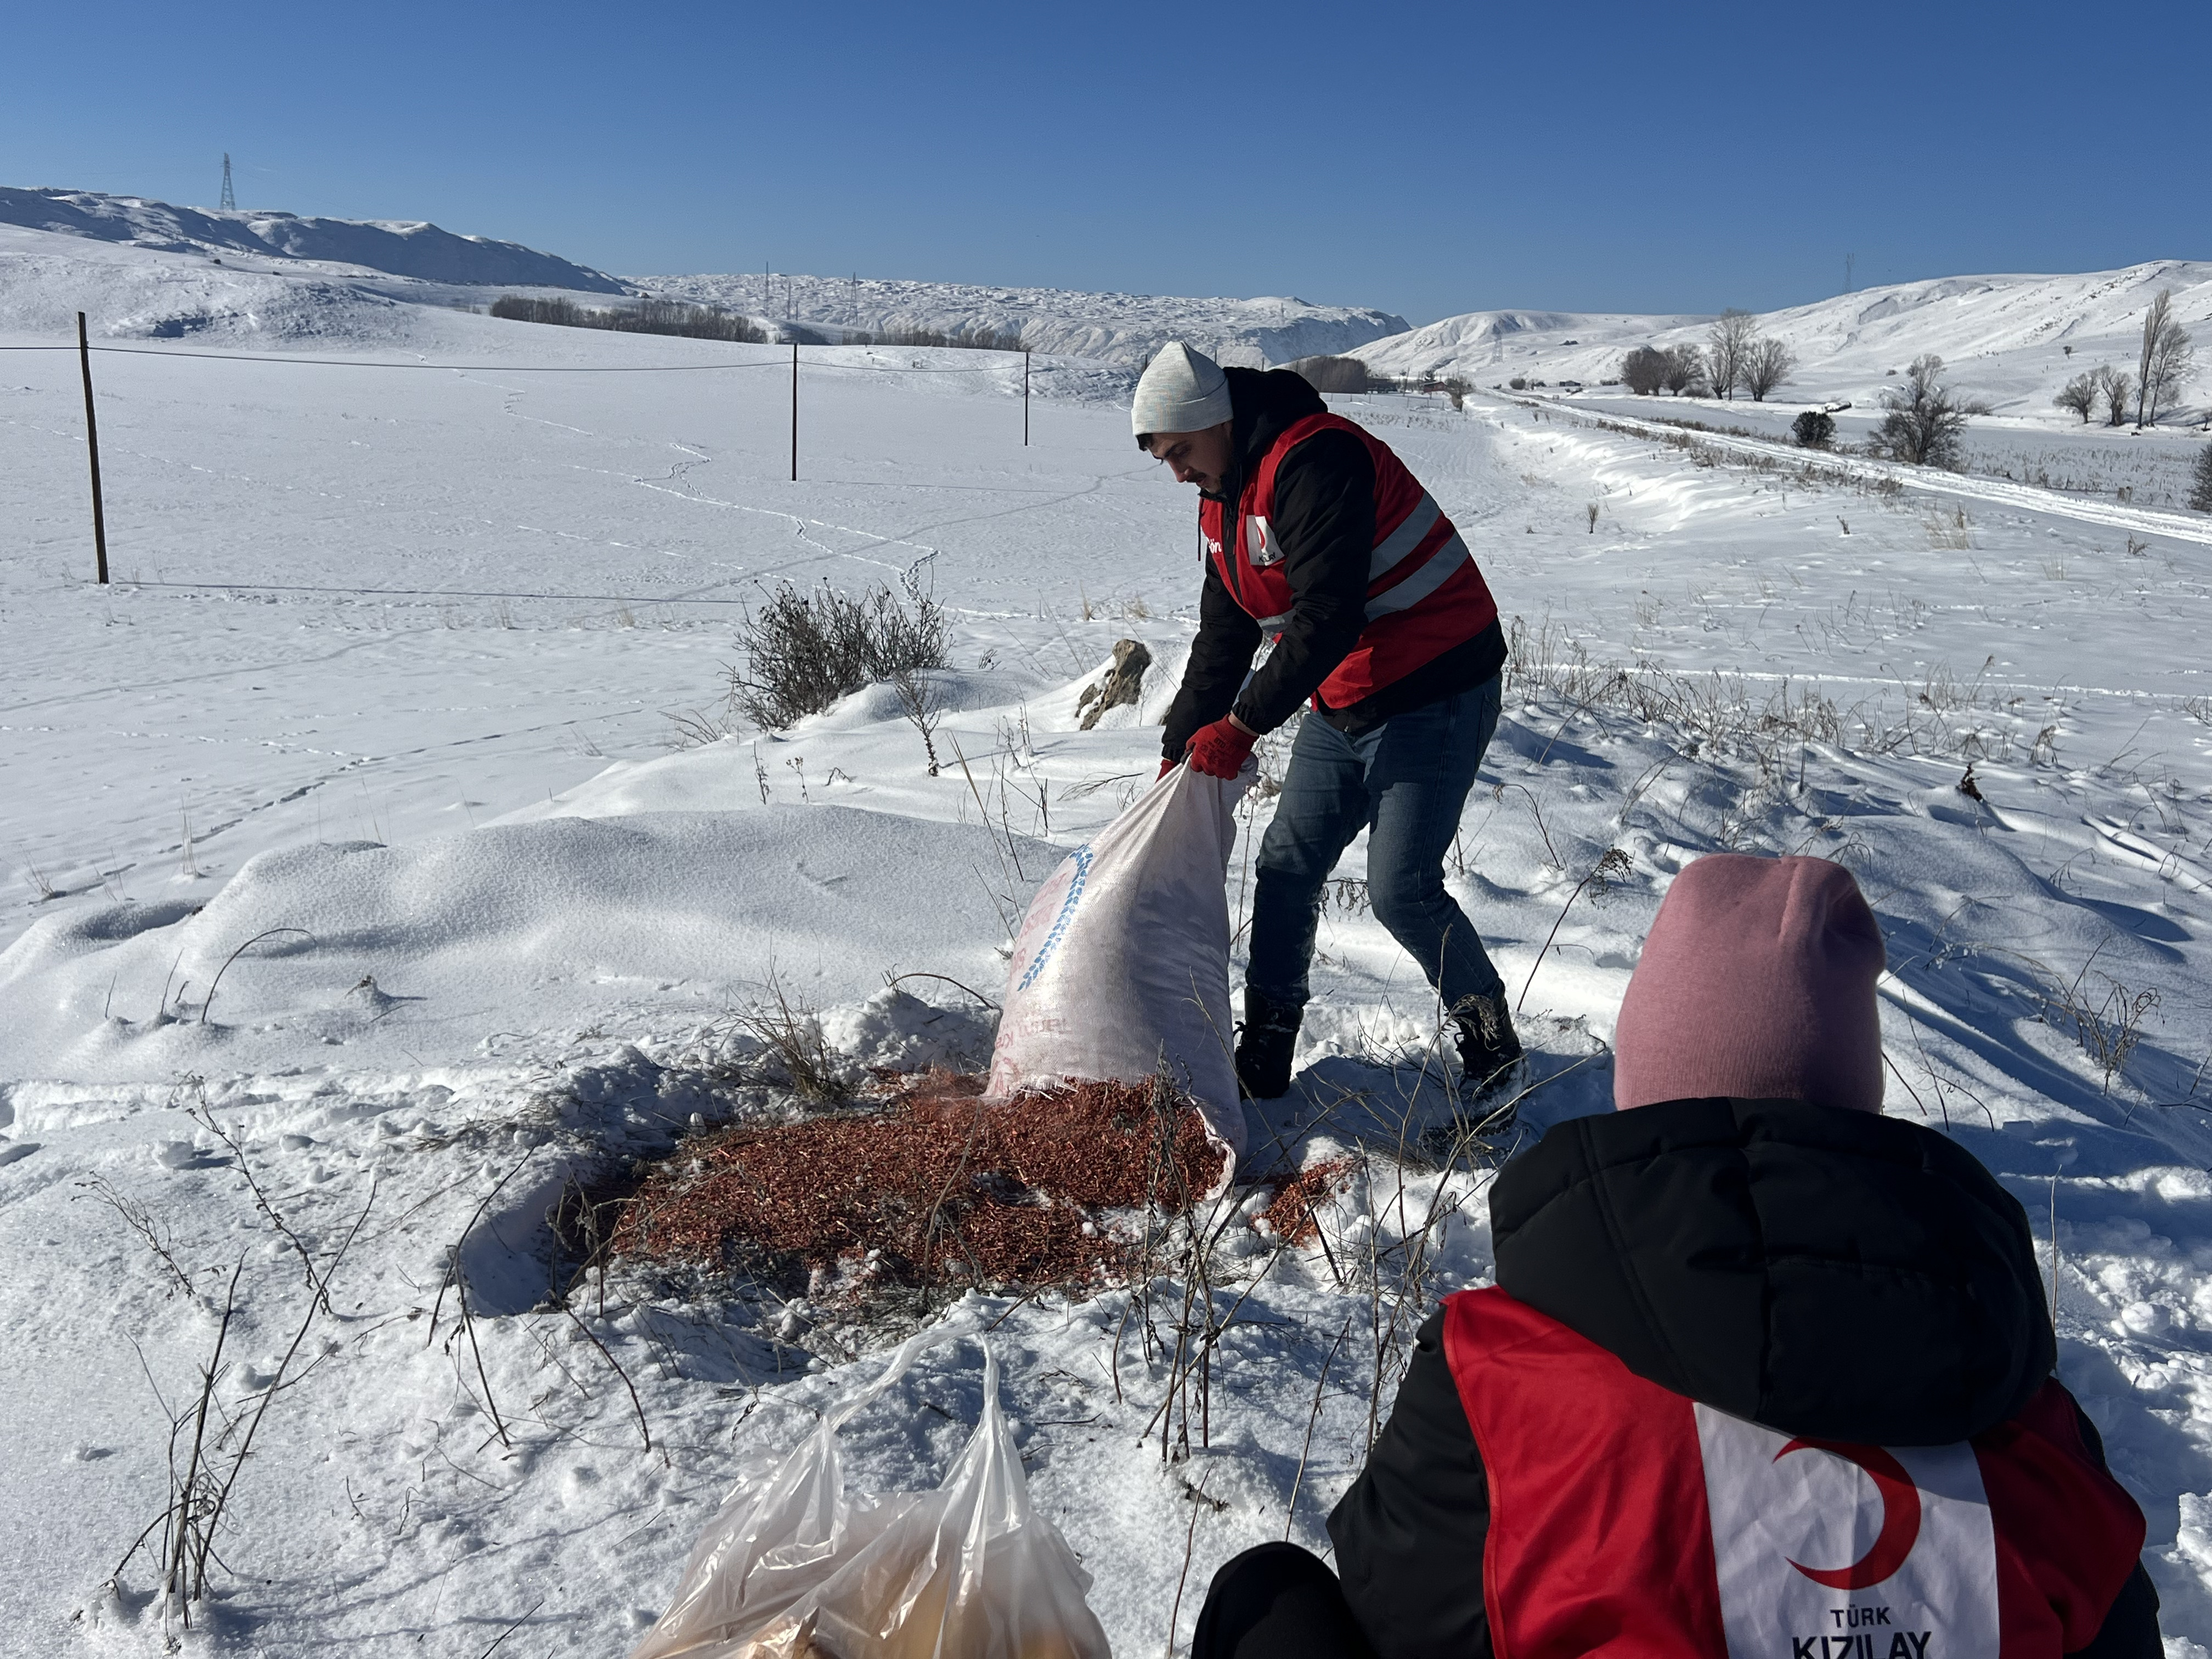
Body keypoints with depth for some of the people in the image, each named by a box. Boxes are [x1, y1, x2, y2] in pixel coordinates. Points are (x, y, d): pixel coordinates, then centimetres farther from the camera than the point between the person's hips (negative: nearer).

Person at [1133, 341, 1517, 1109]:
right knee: (1287, 867, 7)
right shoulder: (1223, 499, 10)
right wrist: (1180, 750, 13)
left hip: (1435, 693, -9)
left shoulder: (1313, 463, -22)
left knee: (1400, 889, -13)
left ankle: (1492, 1049, 10)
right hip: (1341, 703, 10)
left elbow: (1329, 619, -28)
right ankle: (1263, 1060, 19)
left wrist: (1243, 725, -23)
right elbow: (1222, 638, 15)